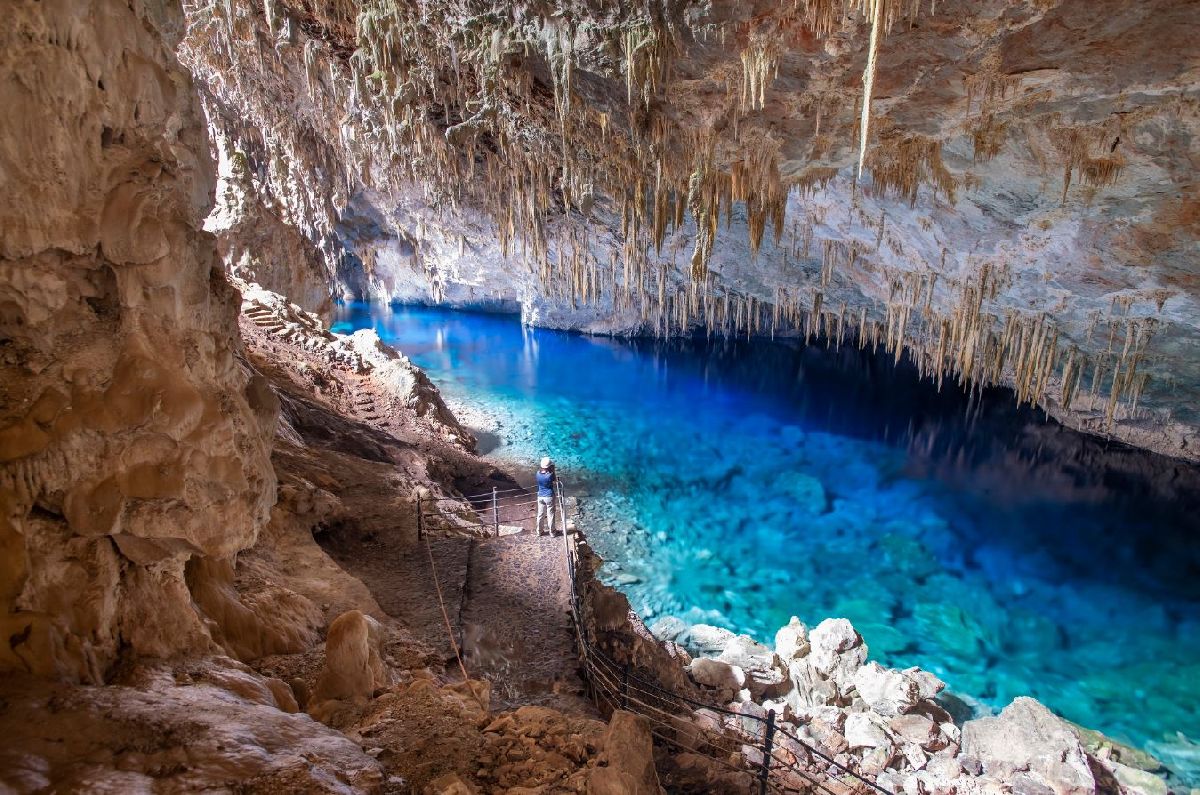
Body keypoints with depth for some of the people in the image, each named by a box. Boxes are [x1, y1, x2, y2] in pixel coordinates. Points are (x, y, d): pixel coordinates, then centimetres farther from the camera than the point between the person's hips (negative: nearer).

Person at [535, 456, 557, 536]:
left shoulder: (538, 473, -8)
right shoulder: (550, 475, -22)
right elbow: (555, 479, -1)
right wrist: (553, 471, -4)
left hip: (540, 496, 4)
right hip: (549, 497, -4)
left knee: (540, 514, 16)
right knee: (550, 515, 10)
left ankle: (539, 531, 28)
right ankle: (551, 532, 21)